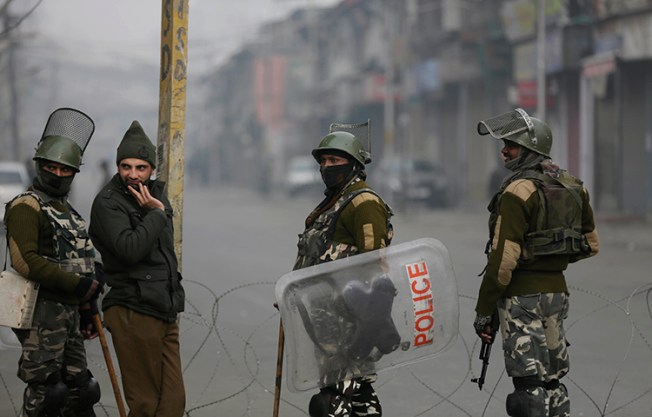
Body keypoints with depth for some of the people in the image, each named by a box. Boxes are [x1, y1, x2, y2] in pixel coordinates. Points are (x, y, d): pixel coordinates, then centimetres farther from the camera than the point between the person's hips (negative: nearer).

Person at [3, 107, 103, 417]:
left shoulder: (65, 210, 19)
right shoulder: (26, 207, -11)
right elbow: (25, 261, -23)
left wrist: (87, 309, 22)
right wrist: (78, 285, -21)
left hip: (68, 311, 9)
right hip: (42, 312, -9)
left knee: (79, 388, 12)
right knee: (45, 389, -7)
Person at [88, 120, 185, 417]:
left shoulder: (155, 193, 16)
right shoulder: (107, 203, -7)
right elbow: (130, 249, -22)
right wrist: (156, 213, -13)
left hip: (164, 312, 7)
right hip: (133, 314, -7)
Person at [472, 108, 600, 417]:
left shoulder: (519, 191, -15)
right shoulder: (573, 187, 10)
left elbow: (504, 256, -19)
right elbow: (591, 244, 19)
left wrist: (483, 310, -14)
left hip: (523, 293, -8)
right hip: (557, 289, 8)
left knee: (528, 385, -7)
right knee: (552, 381, 14)